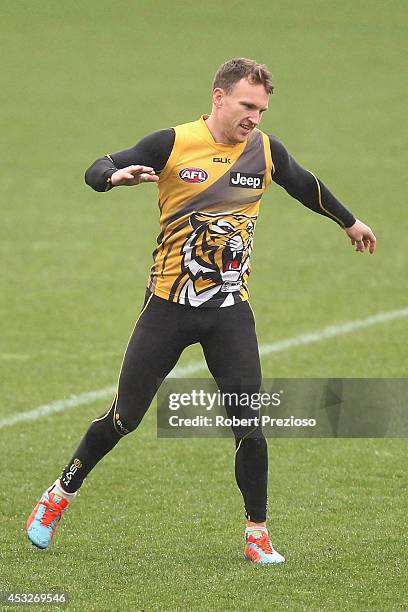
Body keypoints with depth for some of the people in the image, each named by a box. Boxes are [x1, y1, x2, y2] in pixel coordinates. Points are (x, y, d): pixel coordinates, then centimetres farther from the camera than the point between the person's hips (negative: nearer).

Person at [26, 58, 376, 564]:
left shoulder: (266, 151, 3)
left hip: (230, 309, 2)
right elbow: (95, 172, -9)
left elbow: (306, 186, 24)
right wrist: (118, 175, -33)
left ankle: (257, 533, 6)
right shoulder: (174, 144, -8)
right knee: (125, 416, 2)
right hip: (169, 304, -2)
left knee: (248, 422, -8)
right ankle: (60, 495, 22)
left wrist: (349, 222, 39)